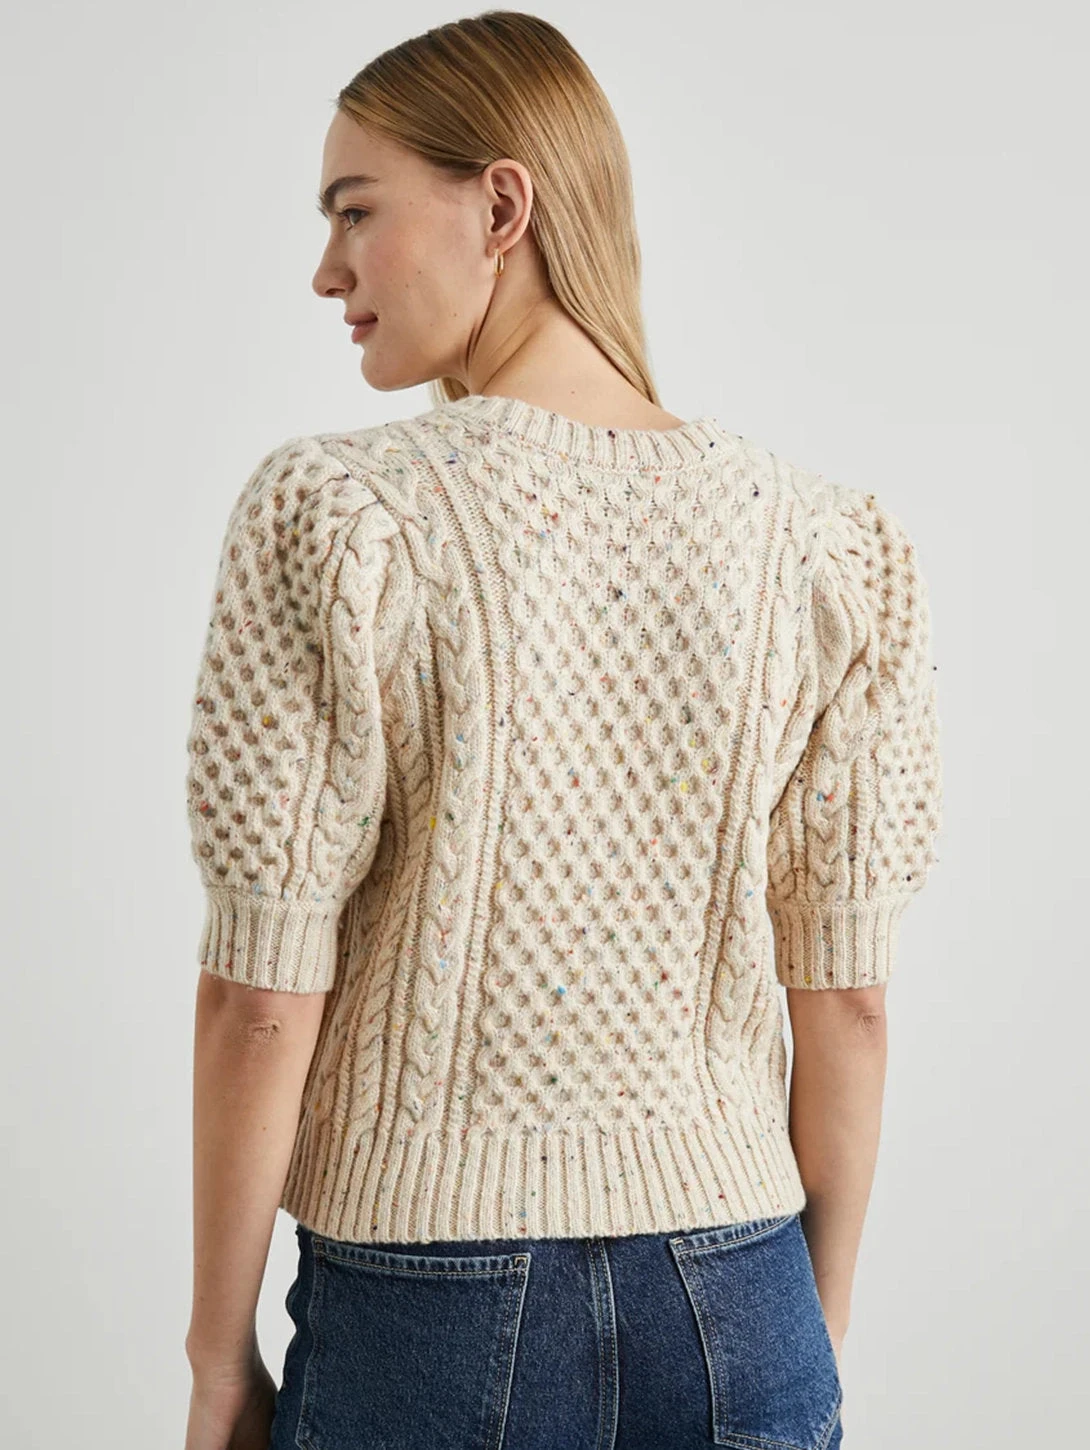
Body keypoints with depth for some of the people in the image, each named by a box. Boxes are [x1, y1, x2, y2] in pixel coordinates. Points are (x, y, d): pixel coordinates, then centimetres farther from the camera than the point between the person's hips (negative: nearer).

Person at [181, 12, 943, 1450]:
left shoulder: (331, 520, -14)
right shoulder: (824, 544, -4)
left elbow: (263, 1002, -12)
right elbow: (848, 1004, 0)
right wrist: (821, 1327, 13)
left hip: (430, 1313, -2)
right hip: (736, 1312, 3)